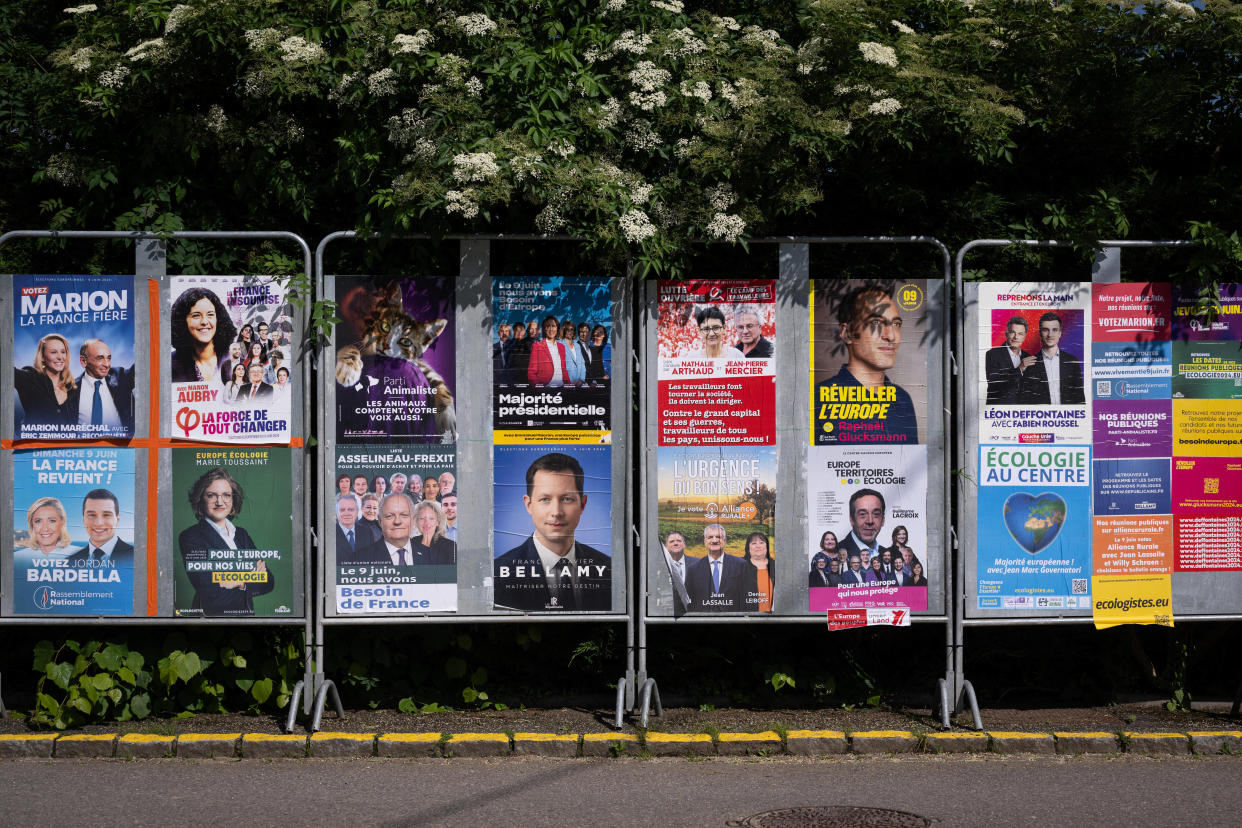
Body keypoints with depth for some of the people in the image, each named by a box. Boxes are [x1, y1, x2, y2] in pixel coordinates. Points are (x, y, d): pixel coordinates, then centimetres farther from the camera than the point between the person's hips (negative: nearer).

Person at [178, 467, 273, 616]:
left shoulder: (241, 534, 12)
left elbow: (268, 582, 7)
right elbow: (211, 594, -13)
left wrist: (240, 583, -10)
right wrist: (253, 580, -4)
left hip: (246, 615, 5)